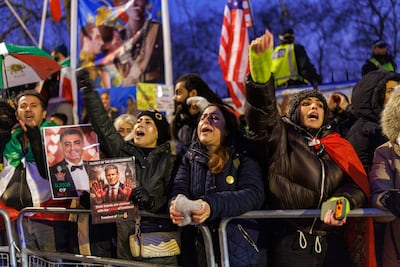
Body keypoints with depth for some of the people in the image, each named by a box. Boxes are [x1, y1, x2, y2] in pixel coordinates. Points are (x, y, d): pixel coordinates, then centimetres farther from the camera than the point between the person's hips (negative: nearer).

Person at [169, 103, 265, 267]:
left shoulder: (242, 156, 1)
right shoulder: (191, 157, 13)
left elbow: (254, 194, -13)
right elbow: (179, 189, 2)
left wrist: (212, 206, -30)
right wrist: (176, 205, -25)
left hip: (237, 241, -3)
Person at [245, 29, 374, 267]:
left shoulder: (340, 147, 16)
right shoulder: (281, 136, 5)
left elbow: (357, 184, 5)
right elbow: (262, 107, -13)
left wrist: (340, 202, -19)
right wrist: (262, 63, -29)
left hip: (334, 243, 4)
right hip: (291, 243, -4)